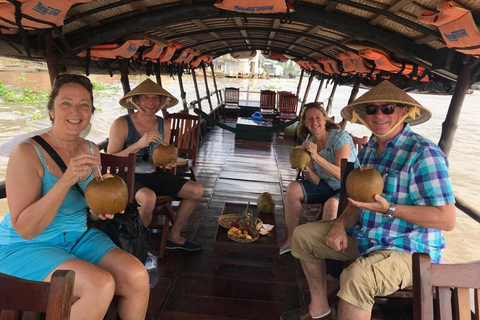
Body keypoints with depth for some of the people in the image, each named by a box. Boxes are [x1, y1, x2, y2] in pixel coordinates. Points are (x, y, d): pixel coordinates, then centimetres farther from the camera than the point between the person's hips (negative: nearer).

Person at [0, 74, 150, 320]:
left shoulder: (91, 150, 4)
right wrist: (67, 180, -31)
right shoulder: (28, 152, -16)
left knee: (137, 276, -16)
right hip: (25, 247, -5)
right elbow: (25, 229, -21)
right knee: (101, 285, -29)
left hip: (78, 237, 6)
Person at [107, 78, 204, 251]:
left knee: (197, 191, -4)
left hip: (155, 174, 6)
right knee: (148, 198, -38)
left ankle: (174, 236, 15)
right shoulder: (122, 124, -13)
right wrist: (139, 144, -29)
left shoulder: (164, 125, 4)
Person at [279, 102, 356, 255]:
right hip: (327, 185, 6)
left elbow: (341, 174, -29)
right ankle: (290, 240, 0)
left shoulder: (339, 137, -20)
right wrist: (305, 168, -26)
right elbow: (315, 181, -5)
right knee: (292, 189, -10)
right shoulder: (308, 144, -3)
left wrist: (316, 156, -36)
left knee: (331, 204, -36)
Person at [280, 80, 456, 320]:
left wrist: (387, 208, -31)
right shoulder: (367, 150, 4)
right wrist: (341, 224, -7)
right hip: (364, 236, 8)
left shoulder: (424, 153, -20)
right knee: (303, 235, 10)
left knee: (356, 276, -37)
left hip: (408, 250, -8)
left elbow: (447, 219, -22)